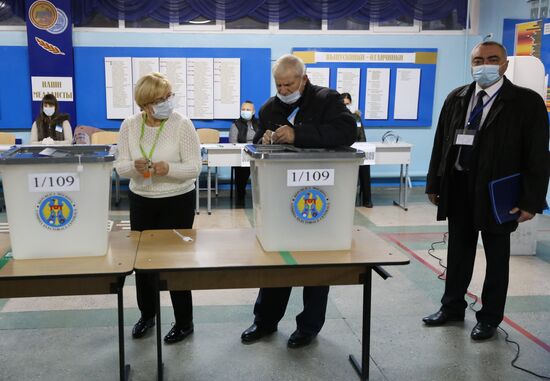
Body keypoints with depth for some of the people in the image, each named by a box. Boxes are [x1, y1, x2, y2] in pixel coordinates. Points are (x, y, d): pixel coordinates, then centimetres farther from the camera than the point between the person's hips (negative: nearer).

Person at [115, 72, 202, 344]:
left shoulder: (182, 125, -12)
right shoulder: (129, 126, -2)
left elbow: (194, 168, -14)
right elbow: (120, 166, -2)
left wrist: (169, 169, -32)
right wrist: (135, 166, -25)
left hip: (177, 201, -4)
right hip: (140, 201, 4)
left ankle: (184, 322, 20)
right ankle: (147, 314, 35)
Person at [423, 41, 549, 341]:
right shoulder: (456, 98, 5)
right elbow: (440, 143, 9)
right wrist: (434, 184, 7)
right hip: (458, 187, 4)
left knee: (496, 256, 10)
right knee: (458, 251, 16)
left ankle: (490, 317, 25)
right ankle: (452, 306, 32)